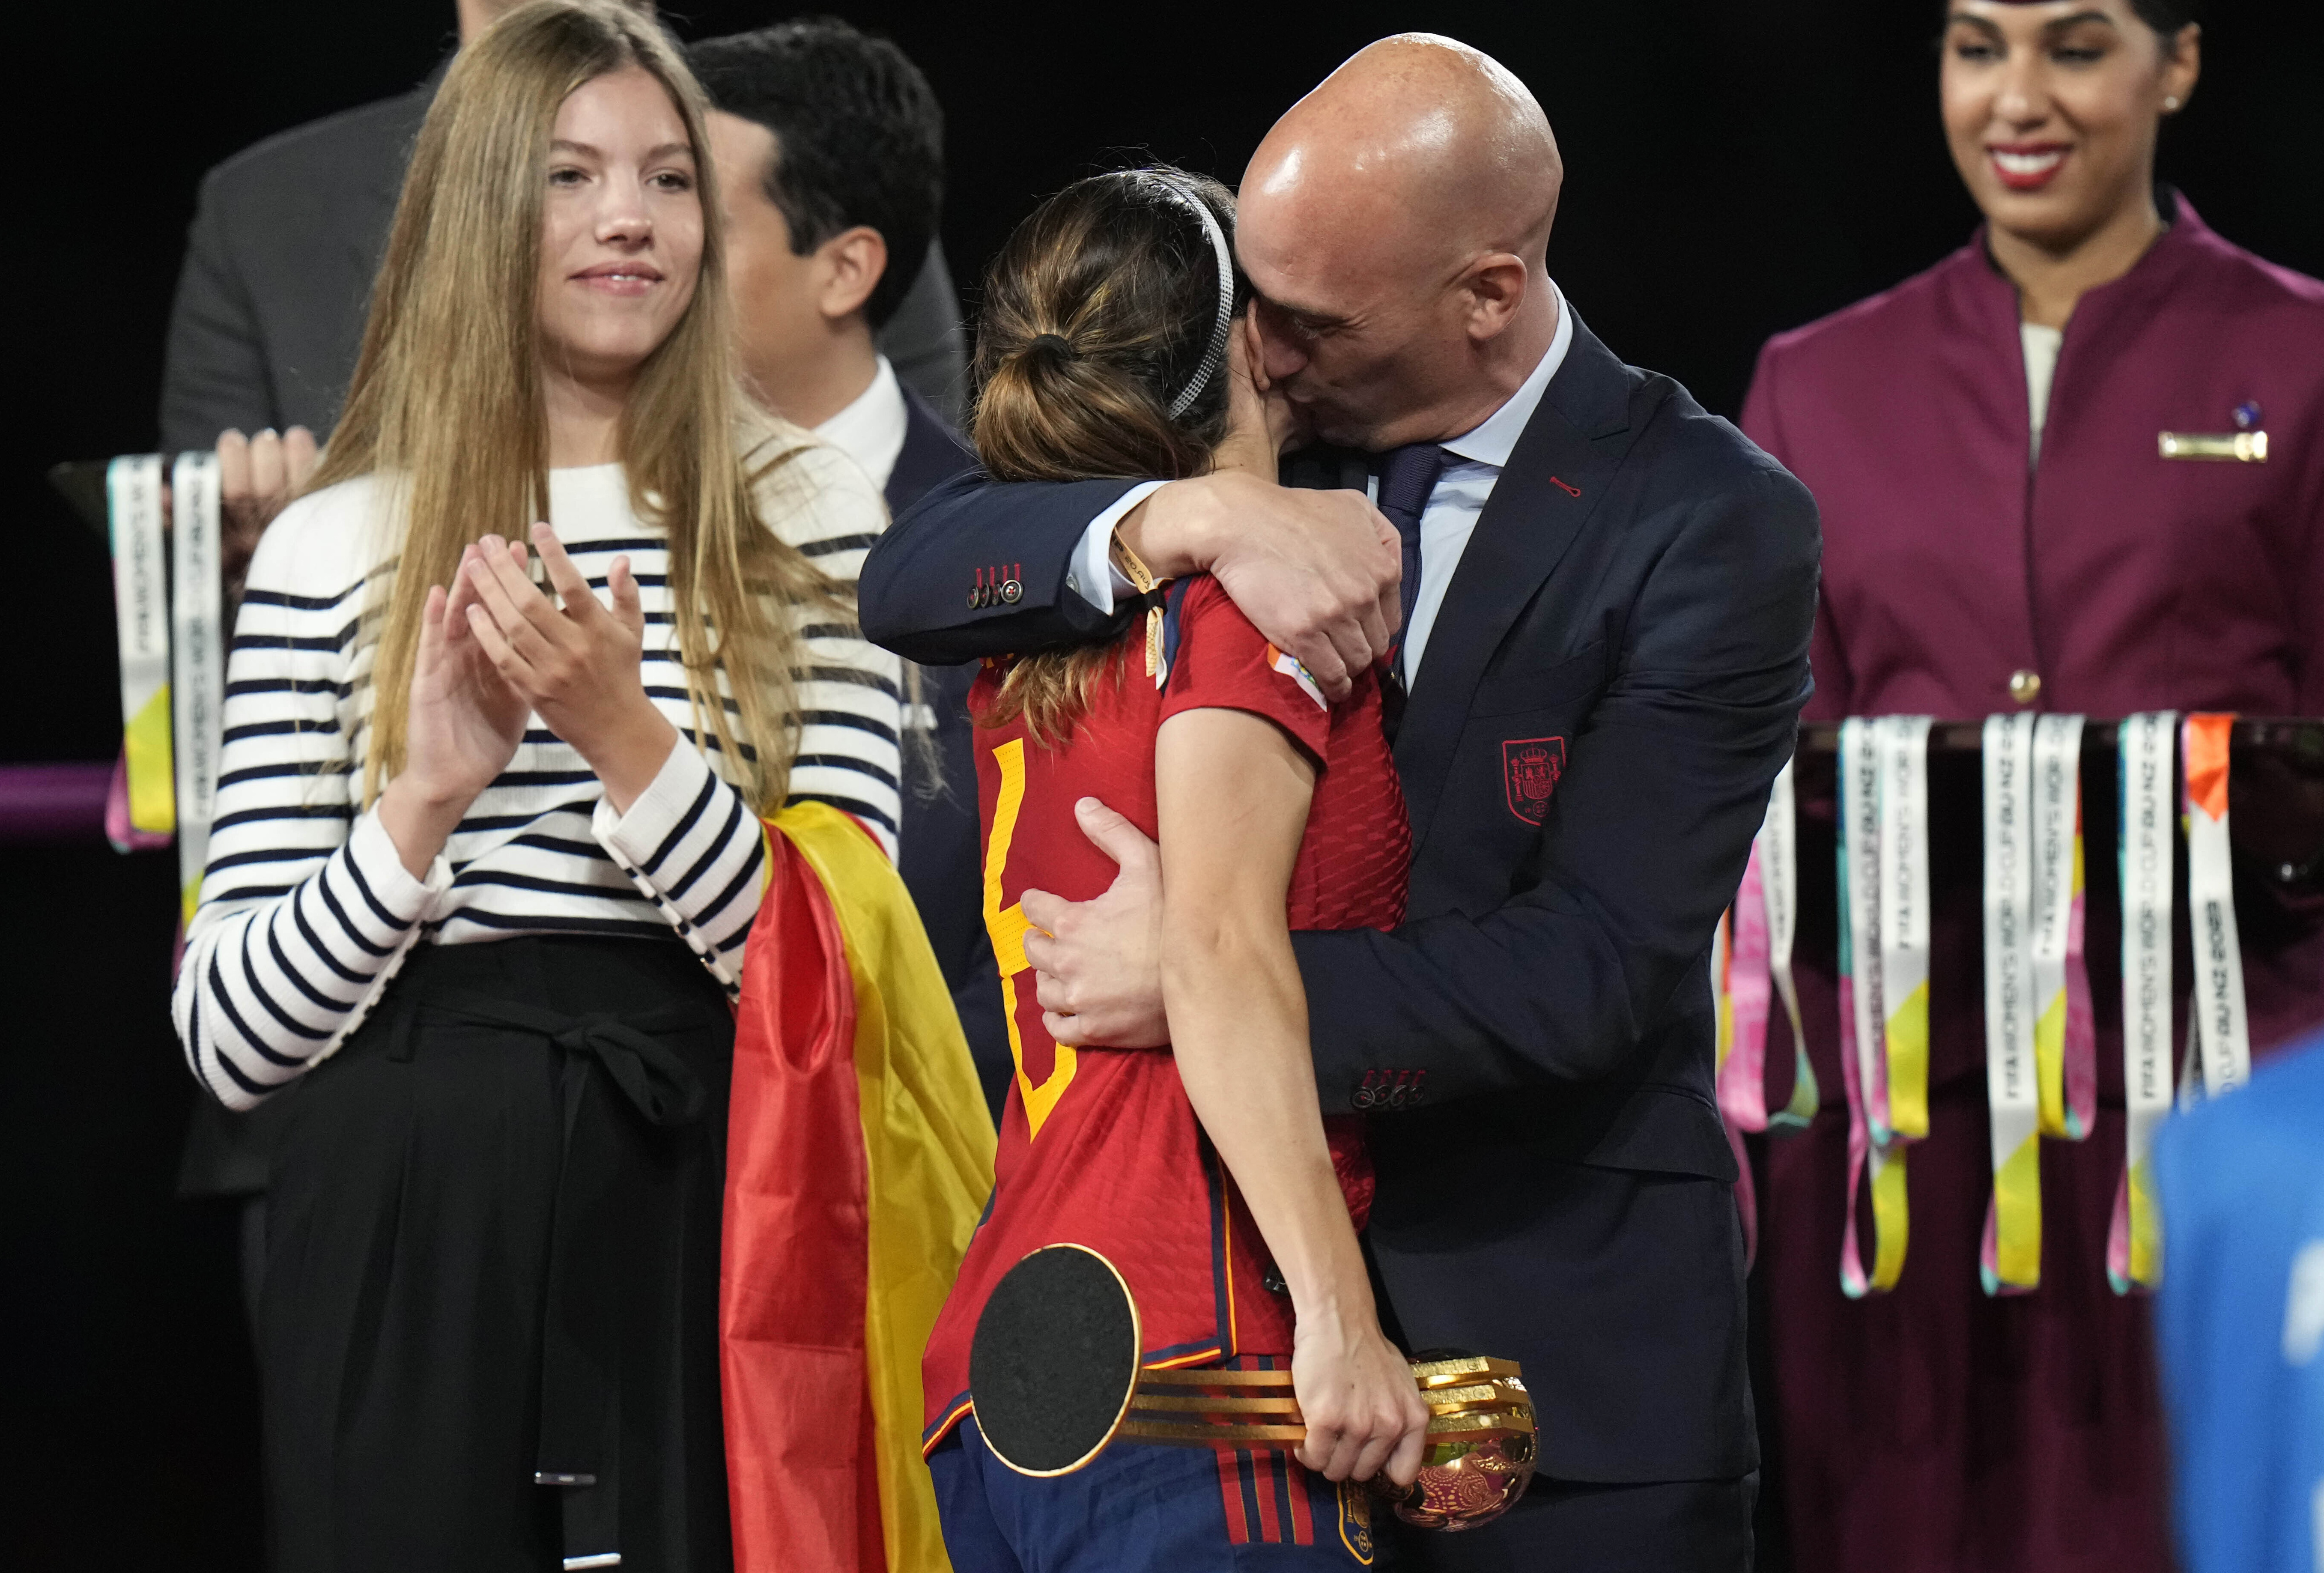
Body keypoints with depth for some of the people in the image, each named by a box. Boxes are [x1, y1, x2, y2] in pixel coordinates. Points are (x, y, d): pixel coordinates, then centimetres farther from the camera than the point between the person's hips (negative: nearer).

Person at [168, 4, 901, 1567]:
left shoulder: (805, 518, 7)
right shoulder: (335, 549, 6)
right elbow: (229, 1041, 1)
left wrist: (627, 738, -16)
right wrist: (427, 799, -13)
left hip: (701, 1218, 0)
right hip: (408, 1244, 0)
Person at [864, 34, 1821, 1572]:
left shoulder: (1711, 527, -10)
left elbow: (1591, 971, -16)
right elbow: (913, 580, -3)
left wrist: (1204, 983, -20)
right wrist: (1195, 516, -21)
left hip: (1558, 1346, -4)